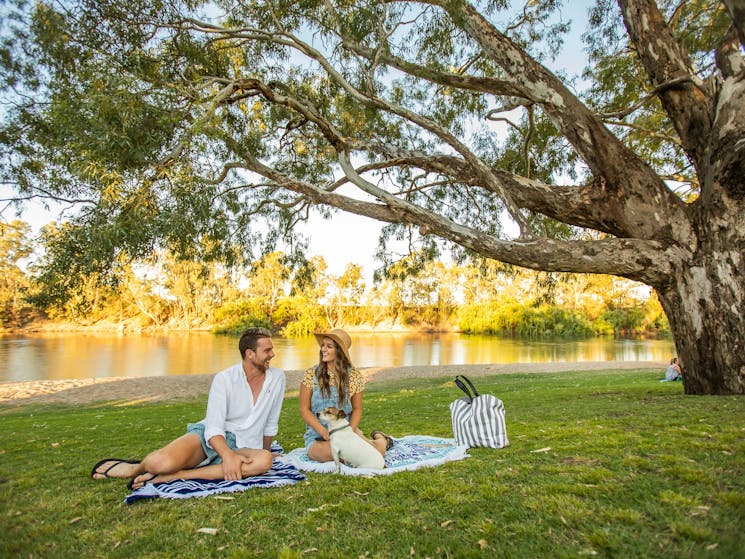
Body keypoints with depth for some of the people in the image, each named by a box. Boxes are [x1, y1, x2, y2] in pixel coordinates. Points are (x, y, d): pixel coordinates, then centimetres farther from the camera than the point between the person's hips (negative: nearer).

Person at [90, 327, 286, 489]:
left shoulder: (277, 378, 1)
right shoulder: (224, 379, -9)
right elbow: (214, 428, -17)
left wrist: (265, 451, 21)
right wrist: (228, 455, -34)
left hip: (242, 447, 3)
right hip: (208, 438, -2)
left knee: (265, 461, -35)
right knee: (162, 462, -35)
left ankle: (173, 476, -28)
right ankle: (135, 468, 6)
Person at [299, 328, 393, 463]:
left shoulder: (354, 376, -1)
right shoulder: (311, 375, -5)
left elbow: (357, 409, 5)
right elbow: (304, 410, -4)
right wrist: (325, 433, -17)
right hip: (317, 436, -1)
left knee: (378, 450, -23)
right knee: (331, 451, -36)